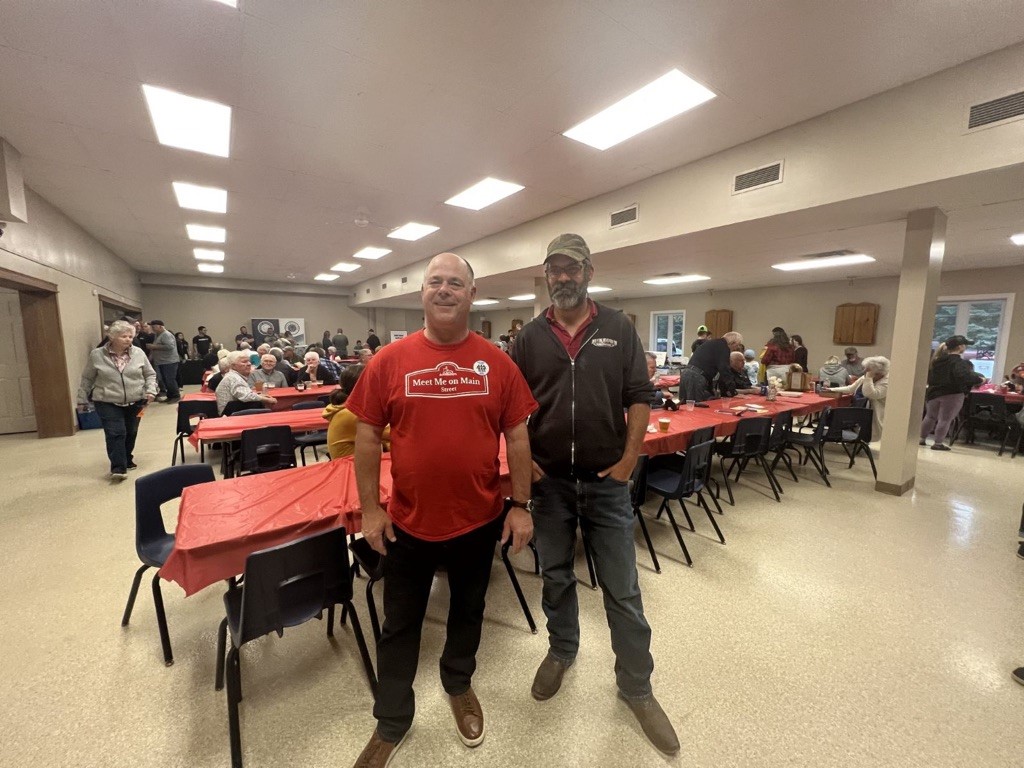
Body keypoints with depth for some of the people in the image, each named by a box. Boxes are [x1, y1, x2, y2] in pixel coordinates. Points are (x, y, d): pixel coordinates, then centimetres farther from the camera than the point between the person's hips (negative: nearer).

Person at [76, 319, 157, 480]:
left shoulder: (138, 353, -1)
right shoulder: (97, 355, -4)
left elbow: (150, 374, 7)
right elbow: (87, 379, 6)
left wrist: (150, 390, -8)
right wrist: (82, 400, 10)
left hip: (134, 402, 2)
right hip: (108, 403, -2)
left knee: (130, 433, 13)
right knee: (115, 433, -10)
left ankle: (127, 459, 32)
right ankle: (118, 467, -6)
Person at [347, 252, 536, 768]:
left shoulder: (498, 363, -6)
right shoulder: (389, 361, -7)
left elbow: (517, 437, -2)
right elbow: (368, 437, -3)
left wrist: (520, 505, -3)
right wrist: (370, 509, -3)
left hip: (479, 519, 1)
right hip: (408, 521, 0)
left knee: (468, 611, 25)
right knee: (400, 624, 20)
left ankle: (459, 685, 54)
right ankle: (391, 723, 46)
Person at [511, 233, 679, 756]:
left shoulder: (618, 329, -1)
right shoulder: (530, 337, 1)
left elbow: (639, 398, -1)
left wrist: (629, 459, -7)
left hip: (607, 480, -1)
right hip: (549, 481, 2)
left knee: (622, 589, 11)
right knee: (556, 577, 20)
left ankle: (636, 685, 34)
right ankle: (562, 650, 46)